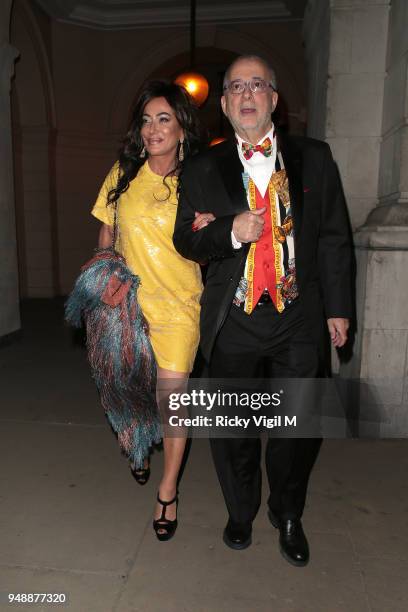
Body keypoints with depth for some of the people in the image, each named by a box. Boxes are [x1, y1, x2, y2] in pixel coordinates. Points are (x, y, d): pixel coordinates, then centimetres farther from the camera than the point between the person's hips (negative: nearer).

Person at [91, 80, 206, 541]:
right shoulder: (123, 173, 3)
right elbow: (106, 232, 12)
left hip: (178, 304, -2)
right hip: (128, 300, 2)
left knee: (173, 395, -5)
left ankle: (167, 492, 17)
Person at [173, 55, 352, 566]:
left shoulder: (315, 159, 5)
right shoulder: (202, 170, 5)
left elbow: (334, 239, 6)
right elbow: (185, 241, 5)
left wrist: (337, 307, 4)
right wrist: (230, 232, -15)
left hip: (300, 320, 1)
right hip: (232, 323, 0)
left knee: (298, 427, 10)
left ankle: (288, 516, 39)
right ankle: (241, 512, 40)